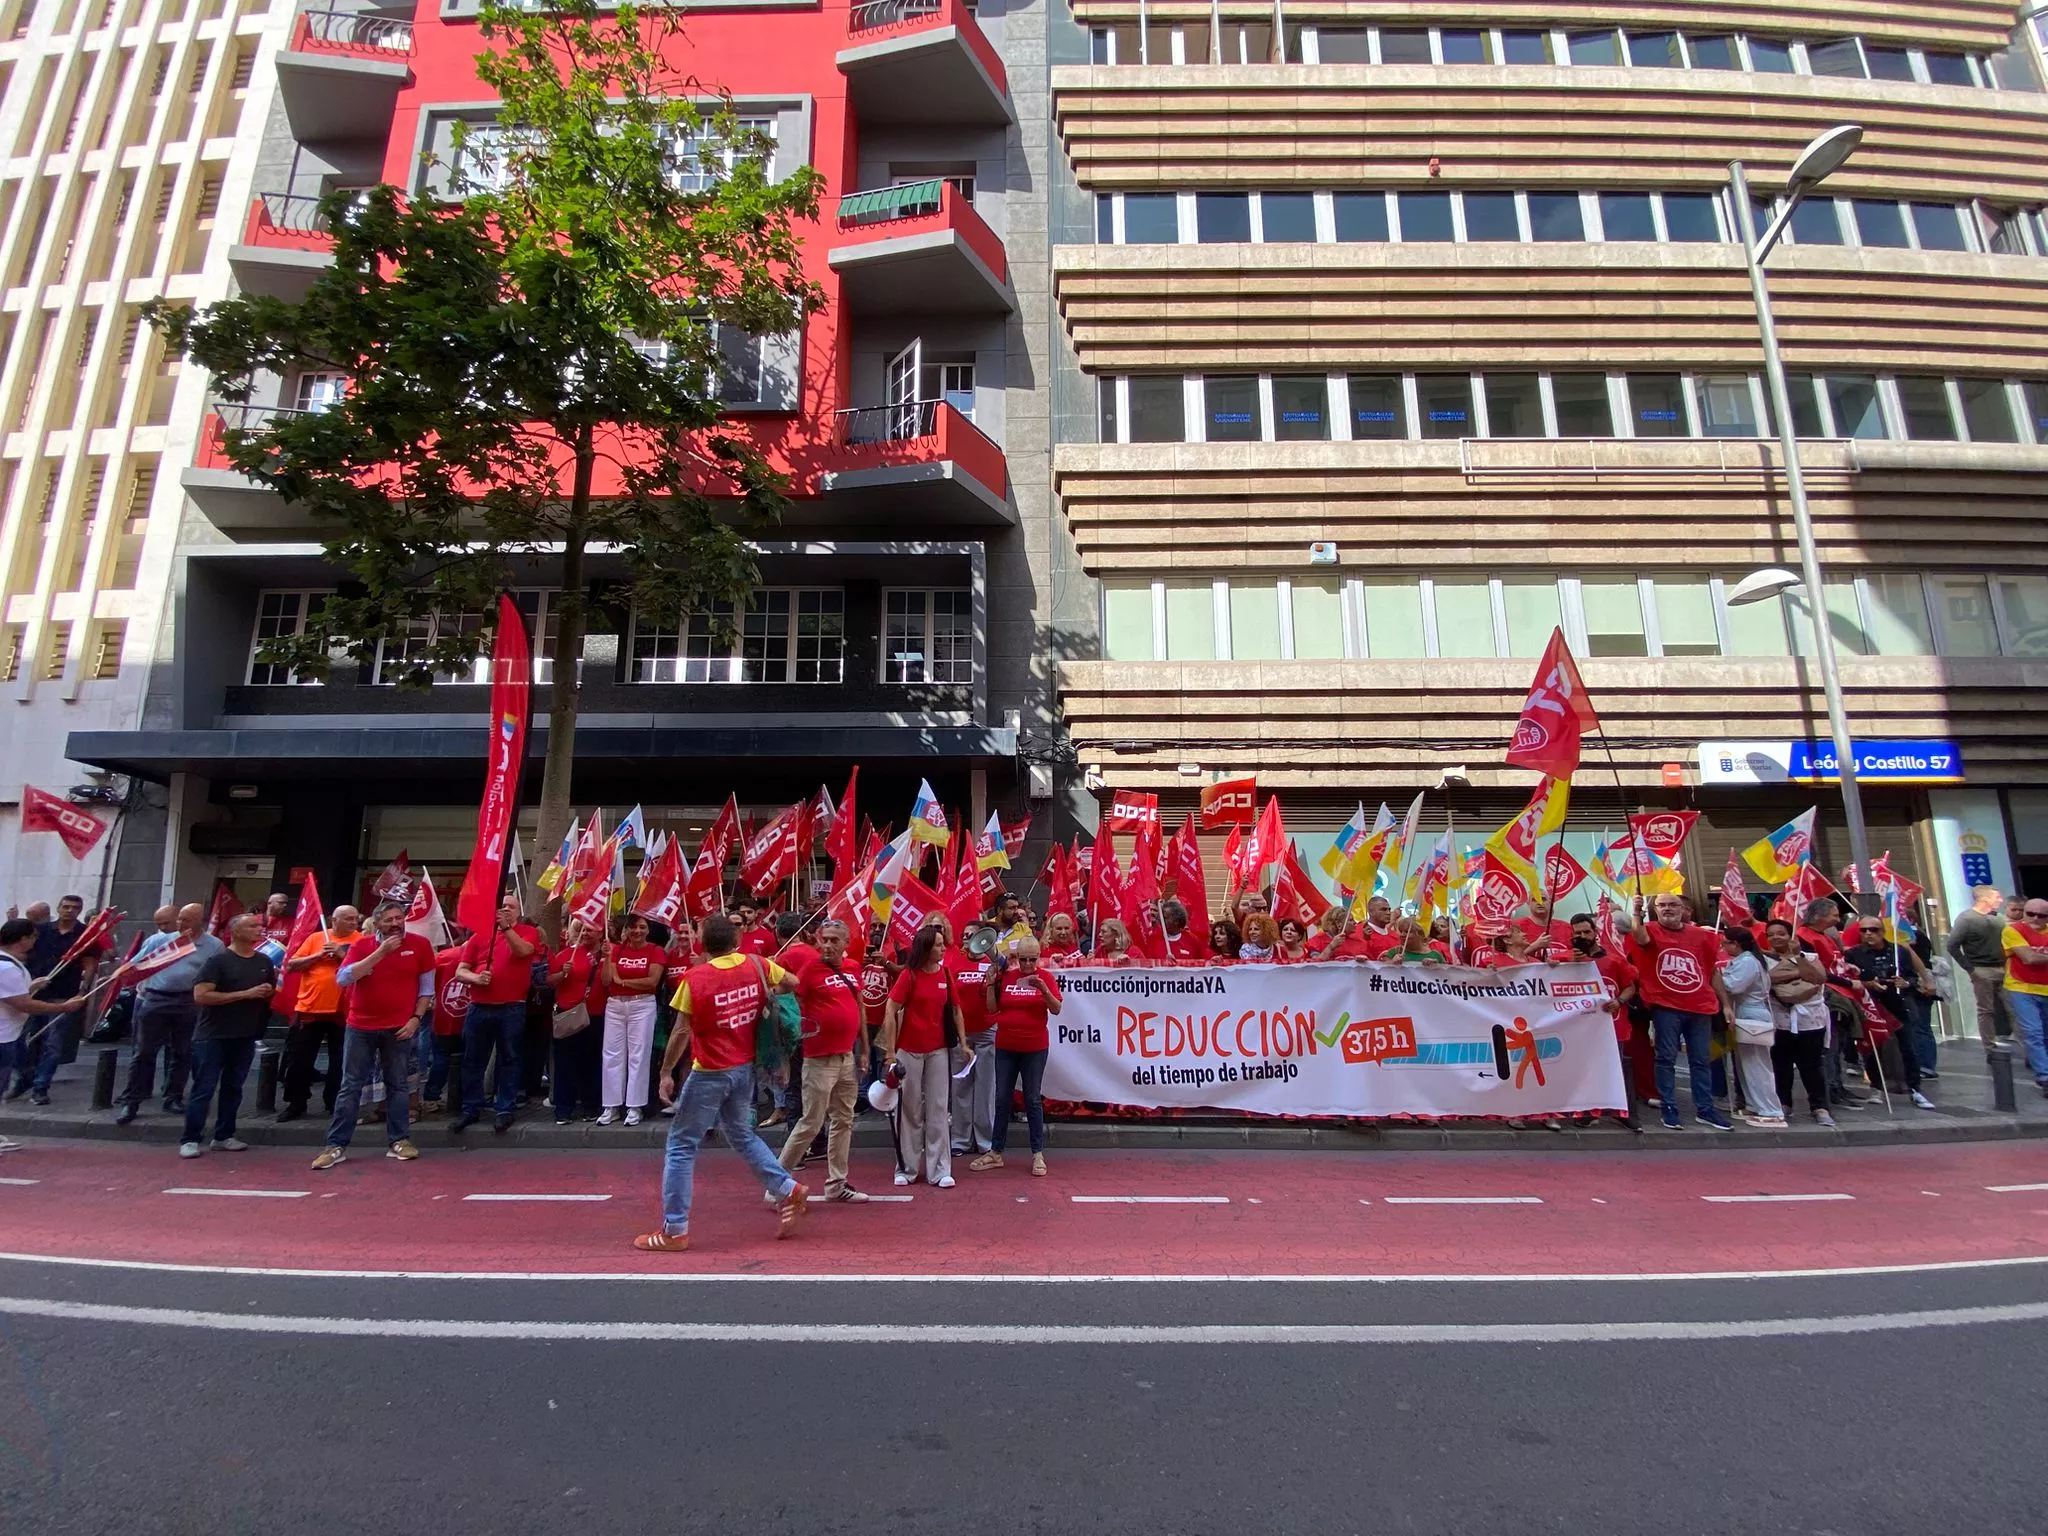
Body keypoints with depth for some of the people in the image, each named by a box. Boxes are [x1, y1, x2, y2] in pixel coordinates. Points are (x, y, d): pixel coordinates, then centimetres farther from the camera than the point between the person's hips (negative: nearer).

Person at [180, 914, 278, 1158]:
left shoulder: (265, 961, 9)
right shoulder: (218, 959, -9)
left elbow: (274, 993, 22)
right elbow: (200, 996, -18)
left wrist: (270, 993, 0)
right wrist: (245, 994, -20)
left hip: (246, 1036, 5)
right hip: (213, 1035, -5)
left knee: (233, 1087, 12)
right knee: (204, 1089, -1)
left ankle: (223, 1136, 21)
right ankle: (190, 1140, 8)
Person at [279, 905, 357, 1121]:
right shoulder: (315, 938, 5)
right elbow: (291, 965, 2)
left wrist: (342, 954, -18)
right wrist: (318, 955, -12)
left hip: (342, 1010, -2)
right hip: (309, 1008, 2)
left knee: (339, 1060, 7)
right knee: (299, 1059, 9)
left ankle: (334, 1102, 19)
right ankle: (296, 1103, 23)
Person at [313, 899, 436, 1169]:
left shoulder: (419, 944, -4)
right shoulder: (362, 944, -3)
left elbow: (427, 986, 2)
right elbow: (342, 978, -17)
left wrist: (416, 1018, -6)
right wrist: (380, 952, -23)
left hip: (399, 1027, 0)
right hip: (360, 1026, 0)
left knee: (398, 1085, 8)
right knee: (350, 1086, 5)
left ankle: (397, 1141, 16)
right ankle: (336, 1145, 12)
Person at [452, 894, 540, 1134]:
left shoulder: (528, 932, 3)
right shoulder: (479, 936, 10)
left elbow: (523, 950, -19)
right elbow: (460, 971, 8)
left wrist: (506, 928, -25)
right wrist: (476, 977, -12)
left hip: (512, 1009, -3)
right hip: (479, 1008, 3)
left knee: (509, 1060, 3)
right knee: (473, 1060, 9)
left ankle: (506, 1110, 11)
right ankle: (470, 1110, 20)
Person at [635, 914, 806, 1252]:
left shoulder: (694, 977, -14)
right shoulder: (757, 965, -3)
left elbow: (681, 1032, -13)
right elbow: (792, 983, 12)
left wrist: (666, 1073, -4)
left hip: (710, 1073, -5)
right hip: (745, 1068, 5)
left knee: (681, 1146, 7)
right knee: (742, 1135, 23)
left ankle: (674, 1230, 10)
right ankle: (788, 1190, 18)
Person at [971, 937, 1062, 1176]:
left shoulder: (1045, 977, -4)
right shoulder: (1006, 976, 1)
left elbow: (1056, 1009, -11)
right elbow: (993, 1008, 3)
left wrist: (1043, 989, -25)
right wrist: (991, 984, -9)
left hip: (1035, 1048, -3)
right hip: (1006, 1047, 3)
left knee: (1033, 1099, 4)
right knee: (1002, 1099, 9)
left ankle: (1038, 1154, 12)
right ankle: (995, 1152, 19)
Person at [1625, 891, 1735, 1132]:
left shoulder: (1701, 935, 8)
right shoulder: (1651, 930, -4)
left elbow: (1713, 971, 14)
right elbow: (1639, 936, -29)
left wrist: (1725, 1004, 14)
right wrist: (1637, 914, -45)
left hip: (1700, 1007, 4)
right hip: (1665, 1007, -4)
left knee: (1701, 1060, 12)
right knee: (1667, 1058, 1)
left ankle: (1705, 1110, 23)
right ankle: (1669, 1109, 8)